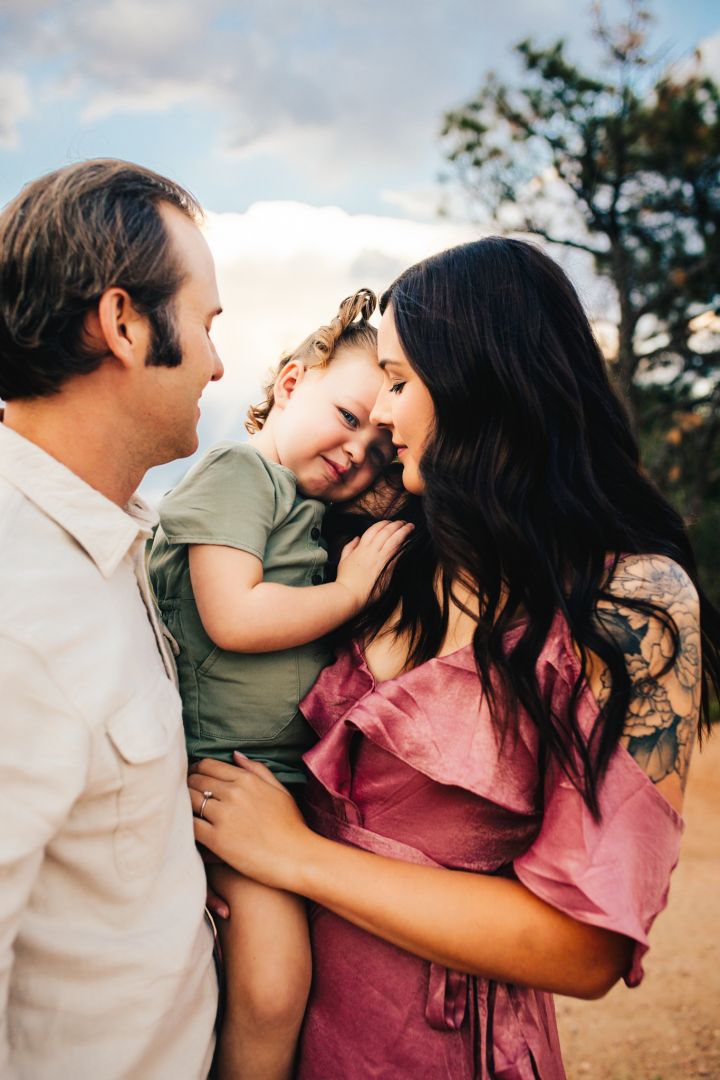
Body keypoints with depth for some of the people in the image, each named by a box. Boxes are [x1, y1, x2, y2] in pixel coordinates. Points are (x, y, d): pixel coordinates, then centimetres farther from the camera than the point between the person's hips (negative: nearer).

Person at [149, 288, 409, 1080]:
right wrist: (351, 591, -11)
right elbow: (233, 617, -20)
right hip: (227, 767, -8)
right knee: (272, 982, -15)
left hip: (293, 767, 8)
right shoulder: (240, 468, -8)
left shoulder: (311, 512, 17)